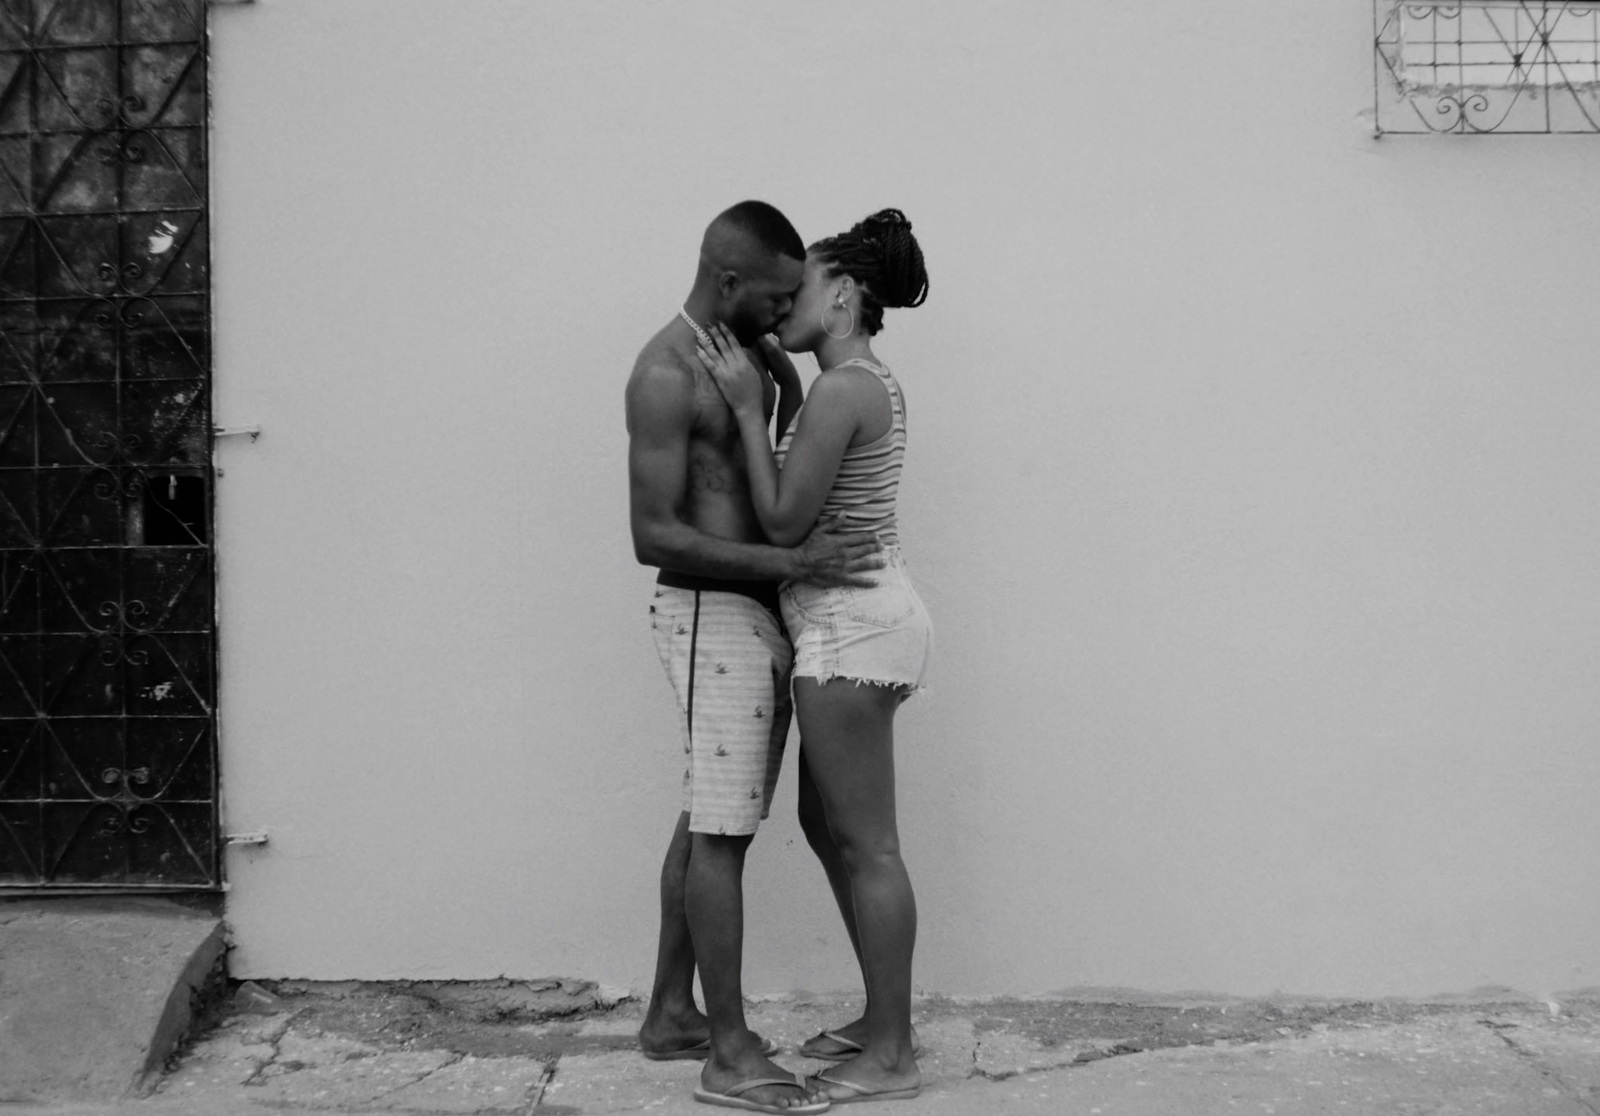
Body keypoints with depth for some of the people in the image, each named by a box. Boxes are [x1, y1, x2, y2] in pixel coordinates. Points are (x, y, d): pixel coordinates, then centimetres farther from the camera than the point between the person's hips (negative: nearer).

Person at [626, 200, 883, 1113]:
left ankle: (672, 1014, 25)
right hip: (713, 614, -9)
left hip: (757, 611, 9)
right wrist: (792, 562, -24)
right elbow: (654, 535, -20)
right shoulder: (667, 373, -15)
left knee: (708, 821, 14)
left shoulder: (752, 355, 12)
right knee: (723, 829, -6)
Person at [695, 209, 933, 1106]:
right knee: (827, 825, 18)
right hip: (860, 620, 11)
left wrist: (748, 406, -11)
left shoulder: (841, 390, -16)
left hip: (851, 627, -11)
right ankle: (884, 1020, 27)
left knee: (865, 843, -3)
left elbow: (783, 521, -16)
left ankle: (891, 1056, 8)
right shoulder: (873, 383, 15)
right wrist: (759, 399, 9)